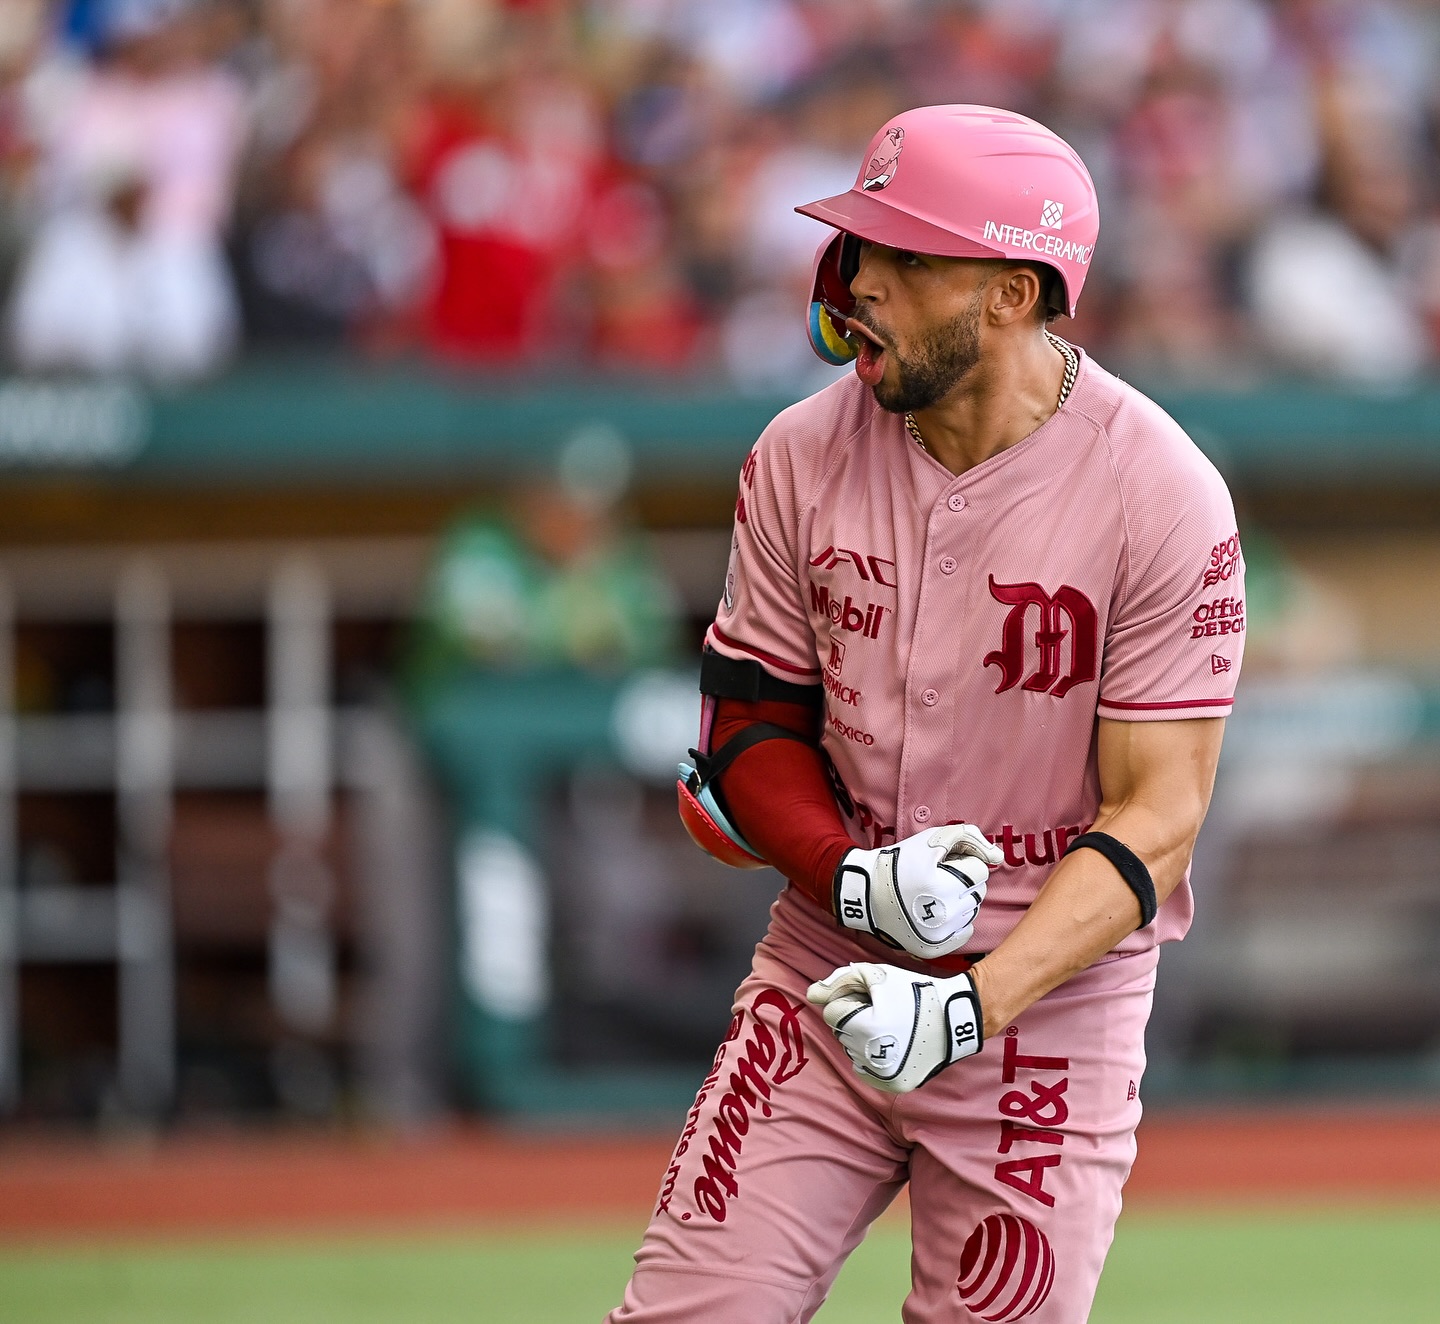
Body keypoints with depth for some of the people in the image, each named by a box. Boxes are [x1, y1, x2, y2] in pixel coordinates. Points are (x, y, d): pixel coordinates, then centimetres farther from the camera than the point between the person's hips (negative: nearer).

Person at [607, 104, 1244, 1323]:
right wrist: (853, 879, -15)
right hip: (827, 974, 3)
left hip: (1052, 990, -3)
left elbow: (1157, 817, -15)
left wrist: (972, 1006, -26)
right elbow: (748, 722, 6)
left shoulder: (1162, 498, -14)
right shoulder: (804, 456, -2)